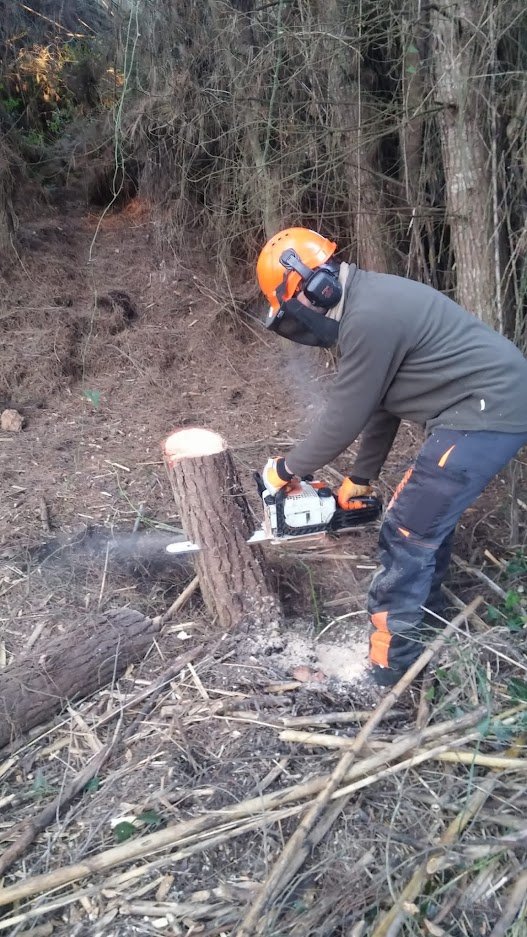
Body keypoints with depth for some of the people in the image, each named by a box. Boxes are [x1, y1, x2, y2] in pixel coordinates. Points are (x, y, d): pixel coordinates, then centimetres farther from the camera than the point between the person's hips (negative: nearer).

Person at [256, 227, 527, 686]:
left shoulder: (367, 318, -20)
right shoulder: (367, 302, 13)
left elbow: (343, 420, -13)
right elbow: (381, 403, 17)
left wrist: (286, 468, 2)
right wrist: (362, 477, 21)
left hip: (488, 410, -10)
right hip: (488, 405, 11)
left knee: (408, 534, -6)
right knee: (429, 514, 21)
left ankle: (386, 667, 6)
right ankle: (424, 617, 40)